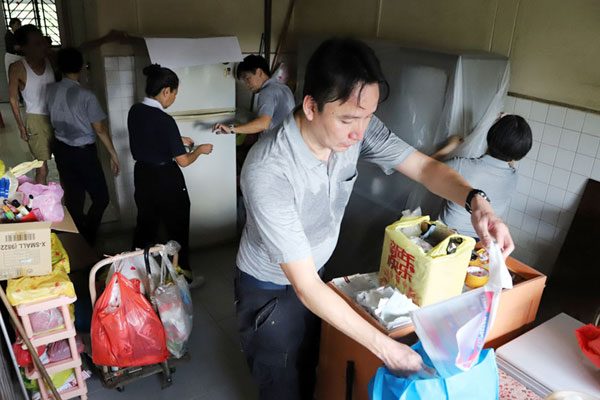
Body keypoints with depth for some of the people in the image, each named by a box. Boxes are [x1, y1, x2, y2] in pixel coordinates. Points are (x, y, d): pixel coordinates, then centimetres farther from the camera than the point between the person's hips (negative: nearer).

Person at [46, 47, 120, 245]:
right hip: (83, 152, -6)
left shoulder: (50, 90, -2)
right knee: (100, 198, 6)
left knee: (73, 197, 16)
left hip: (61, 150, 6)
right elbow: (100, 129, -15)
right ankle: (87, 242, 3)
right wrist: (113, 154, -7)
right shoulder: (86, 95, -19)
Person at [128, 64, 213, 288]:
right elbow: (183, 161, -19)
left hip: (142, 175, 8)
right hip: (166, 181, -7)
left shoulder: (134, 111, 0)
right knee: (177, 230, 10)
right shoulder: (164, 120, -24)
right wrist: (200, 150, -1)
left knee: (145, 225, 21)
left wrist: (177, 140, 17)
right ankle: (184, 277, 24)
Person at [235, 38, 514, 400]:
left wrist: (476, 201, -32)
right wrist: (384, 347, -34)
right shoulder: (268, 172, -39)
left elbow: (425, 167, -11)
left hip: (316, 272, 6)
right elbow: (306, 287, -36)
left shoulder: (357, 126, -20)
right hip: (270, 292, -5)